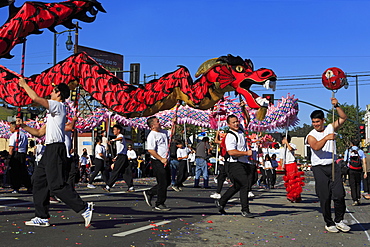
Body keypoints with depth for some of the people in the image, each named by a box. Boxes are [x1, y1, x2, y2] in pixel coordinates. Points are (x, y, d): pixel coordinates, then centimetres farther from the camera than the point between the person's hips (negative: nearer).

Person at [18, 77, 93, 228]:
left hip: (55, 149, -10)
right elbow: (40, 133, 26)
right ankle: (42, 217, 14)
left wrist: (24, 84, -4)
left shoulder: (58, 105, -6)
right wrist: (23, 126, 21)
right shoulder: (53, 111, 24)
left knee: (57, 185, -14)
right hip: (50, 149, 10)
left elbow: (35, 98, -19)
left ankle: (84, 208, -12)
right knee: (38, 180, 11)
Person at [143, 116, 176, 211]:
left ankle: (149, 193, 25)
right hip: (157, 162, -9)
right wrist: (161, 159, -21)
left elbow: (171, 133, 31)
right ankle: (159, 204, 7)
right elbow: (150, 150, -22)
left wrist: (173, 123, 19)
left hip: (164, 161, 9)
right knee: (162, 183, -5)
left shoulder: (162, 132, 13)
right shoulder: (152, 135, -14)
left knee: (167, 182, 15)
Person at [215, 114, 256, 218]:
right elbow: (231, 152, -27)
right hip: (235, 164, -9)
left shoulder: (241, 131, 12)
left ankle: (221, 202, 29)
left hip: (244, 163, 9)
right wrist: (246, 153, -23)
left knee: (237, 186, 15)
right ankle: (245, 211, -2)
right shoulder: (230, 136, -16)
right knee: (245, 185, -12)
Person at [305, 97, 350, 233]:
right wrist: (326, 138, -33)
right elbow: (316, 147, -19)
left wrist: (336, 106, -7)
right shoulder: (311, 135, 0)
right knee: (325, 197, -1)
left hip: (333, 166, 3)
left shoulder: (330, 128, 11)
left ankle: (339, 220, 9)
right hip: (319, 168, -2)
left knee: (339, 194, -7)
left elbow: (343, 118, 5)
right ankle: (329, 223, 11)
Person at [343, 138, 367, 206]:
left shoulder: (347, 151, 4)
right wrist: (365, 172, -1)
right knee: (358, 184, 17)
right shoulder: (361, 151, 6)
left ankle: (355, 200, -4)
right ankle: (358, 198, 10)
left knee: (352, 185, 2)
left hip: (351, 170, -1)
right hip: (359, 171, 1)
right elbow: (364, 162, -1)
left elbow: (345, 161, 1)